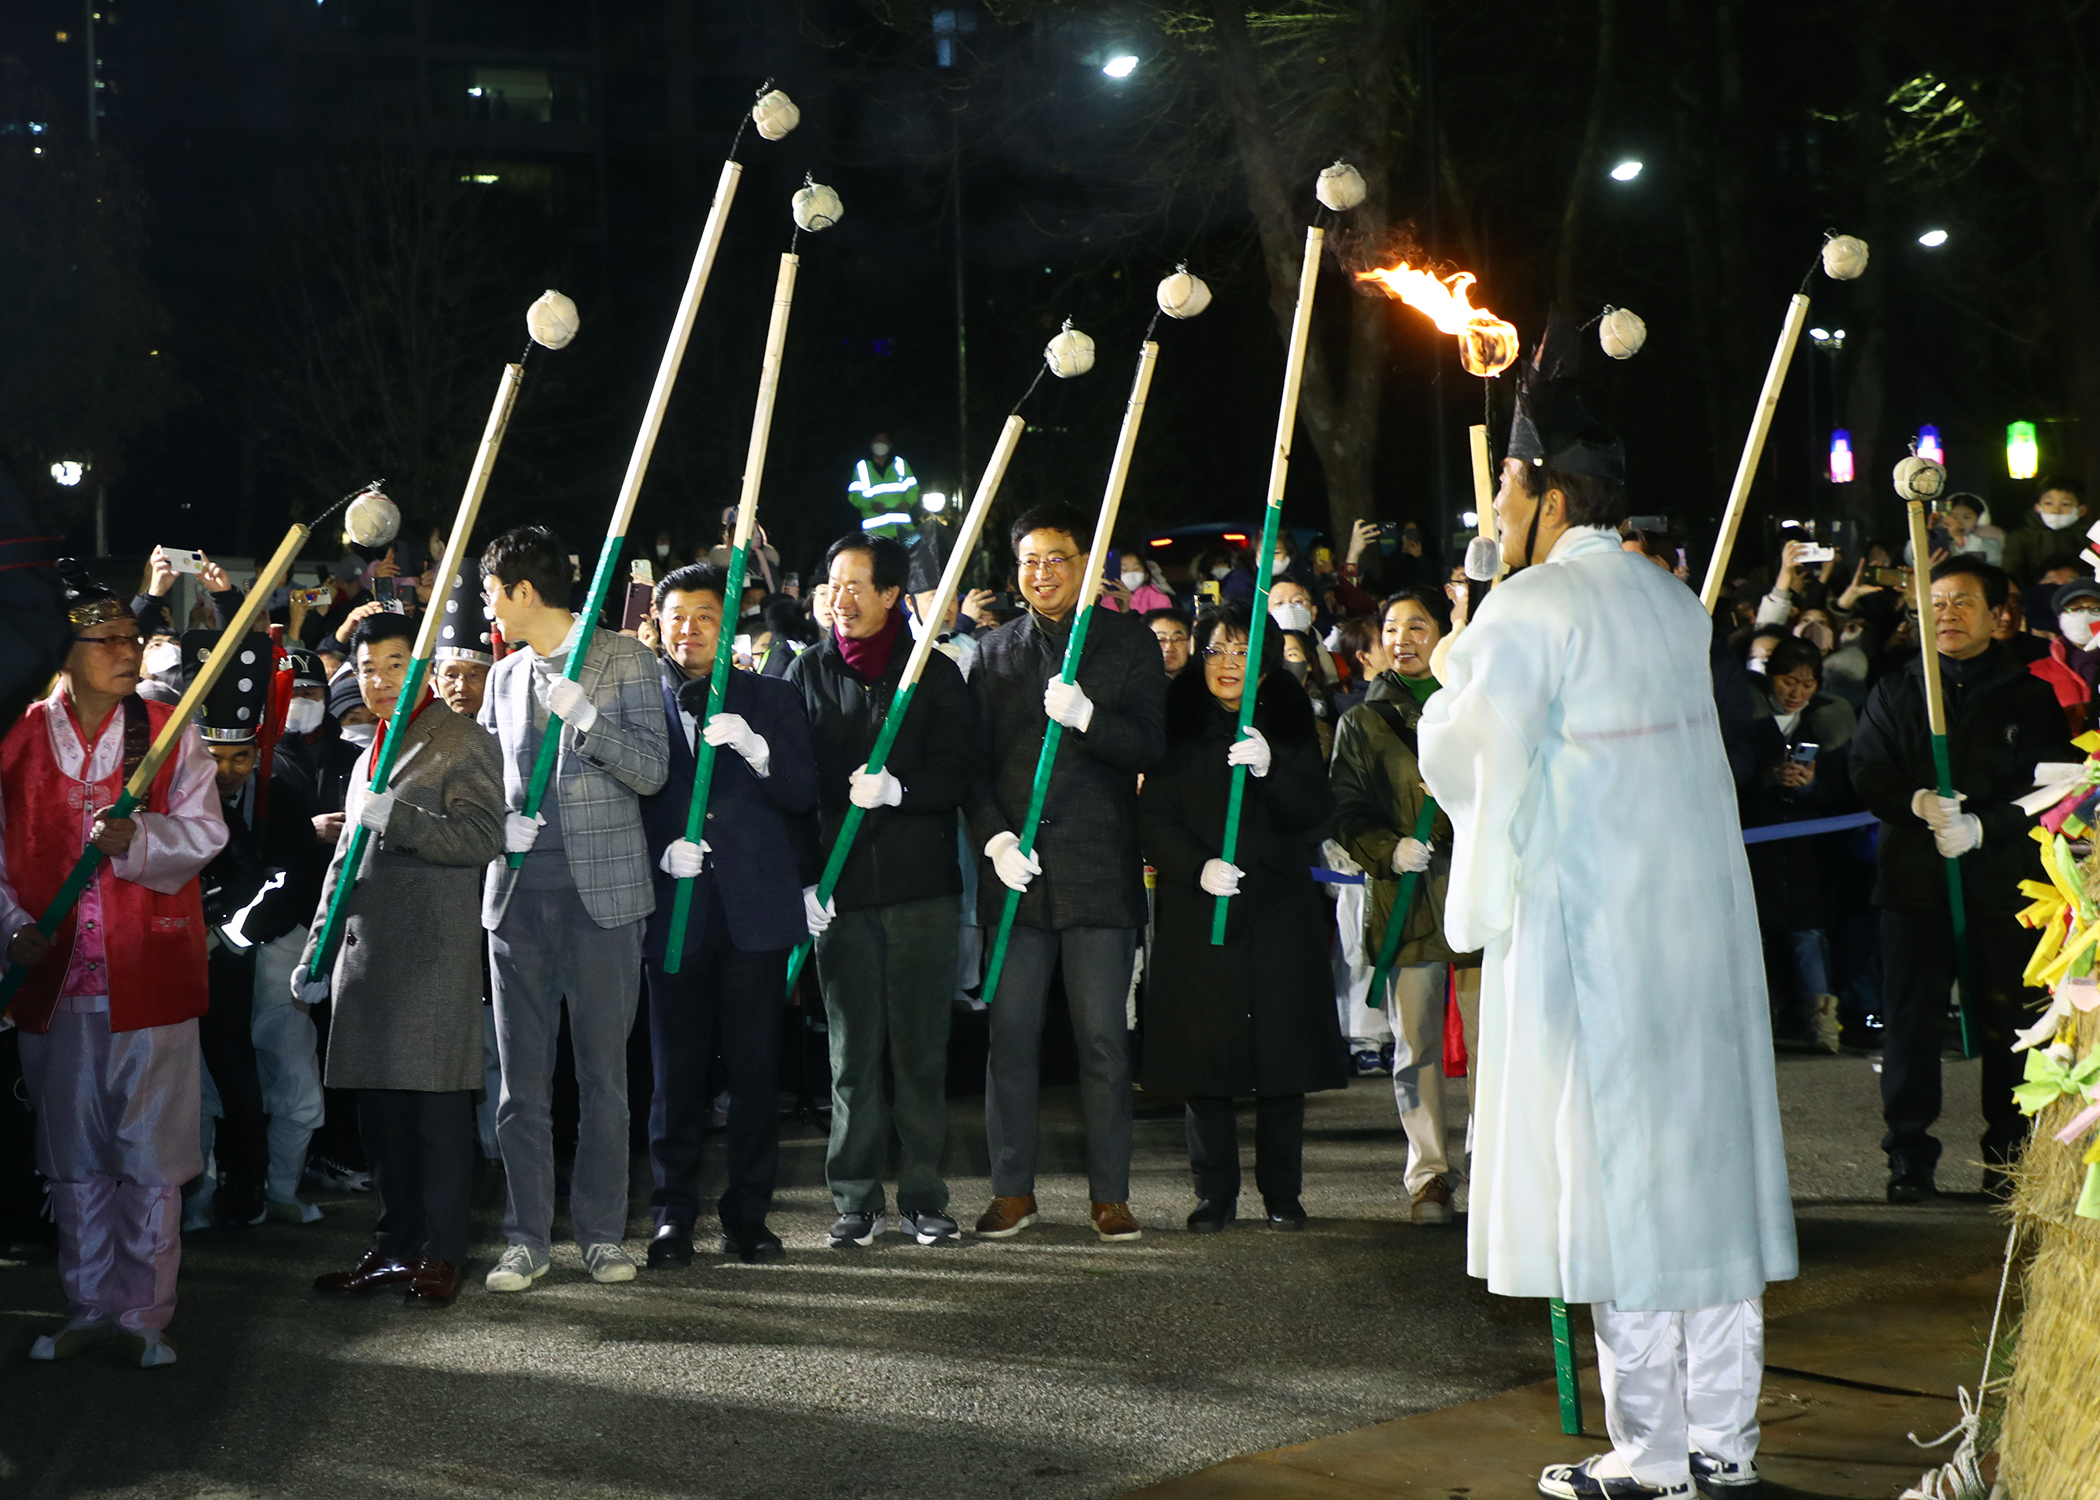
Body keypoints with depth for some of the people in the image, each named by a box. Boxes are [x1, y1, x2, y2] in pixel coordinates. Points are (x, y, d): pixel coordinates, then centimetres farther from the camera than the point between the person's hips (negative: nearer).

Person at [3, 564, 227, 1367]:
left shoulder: (171, 735, 4)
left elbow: (203, 833, -4)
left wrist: (138, 837, -22)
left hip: (149, 971, -1)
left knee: (152, 1153, -1)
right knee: (72, 1153, 10)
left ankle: (144, 1312, 8)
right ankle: (88, 1308, 21)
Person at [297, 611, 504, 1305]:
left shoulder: (463, 742, 0)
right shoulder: (370, 757, 24)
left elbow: (483, 836, -12)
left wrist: (395, 818, -18)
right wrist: (317, 952, 23)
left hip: (433, 955, -7)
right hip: (365, 954, 7)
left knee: (437, 1105, -7)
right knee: (380, 1108, 7)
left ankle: (441, 1255, -4)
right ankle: (394, 1247, 15)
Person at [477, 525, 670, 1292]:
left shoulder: (623, 659, 1)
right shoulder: (504, 676, 16)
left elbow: (652, 769, -6)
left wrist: (584, 716, -20)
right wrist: (501, 824, -2)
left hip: (601, 890, -4)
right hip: (519, 892, 4)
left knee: (603, 1071, 1)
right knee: (521, 1077, 3)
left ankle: (602, 1233, 8)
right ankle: (527, 1238, 9)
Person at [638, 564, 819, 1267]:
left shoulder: (771, 700, 11)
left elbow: (804, 794, 3)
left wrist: (756, 749, -14)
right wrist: (659, 851, -12)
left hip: (756, 910, 0)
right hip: (674, 910, 0)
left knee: (755, 1070, 2)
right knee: (676, 1071, 0)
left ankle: (747, 1215, 11)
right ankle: (673, 1217, 9)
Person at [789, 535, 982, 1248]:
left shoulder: (935, 672, 5)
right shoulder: (809, 672, 9)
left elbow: (961, 768, 1)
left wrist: (898, 788, -17)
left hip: (921, 882, -1)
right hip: (840, 886, 1)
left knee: (921, 1047, 2)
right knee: (853, 1050, 2)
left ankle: (922, 1197, 9)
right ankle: (856, 1201, 9)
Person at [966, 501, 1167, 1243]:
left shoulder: (1128, 644, 5)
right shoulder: (995, 650, 12)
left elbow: (1149, 745, -3)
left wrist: (1086, 717, -21)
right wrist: (994, 838, -5)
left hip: (1100, 868, -2)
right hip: (1017, 866, 2)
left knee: (1103, 1038, 0)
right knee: (1010, 1034, 3)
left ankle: (1110, 1194, 7)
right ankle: (1012, 1189, 13)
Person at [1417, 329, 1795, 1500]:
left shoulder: (1528, 613, -12)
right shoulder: (1677, 604, 10)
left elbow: (1461, 758, -7)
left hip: (1587, 922, -7)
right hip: (1701, 912, 7)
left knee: (1617, 1173, -2)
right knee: (1706, 1154, 9)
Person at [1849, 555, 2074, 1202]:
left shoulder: (2029, 694, 7)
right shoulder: (1894, 693, 13)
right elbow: (1868, 774, 5)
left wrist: (1982, 826, -14)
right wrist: (1916, 803, -16)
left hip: (2003, 878, -1)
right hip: (1914, 877, 1)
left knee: (2004, 1020, 1)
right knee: (1910, 1018, -2)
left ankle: (2009, 1151, 13)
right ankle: (1909, 1155, 3)